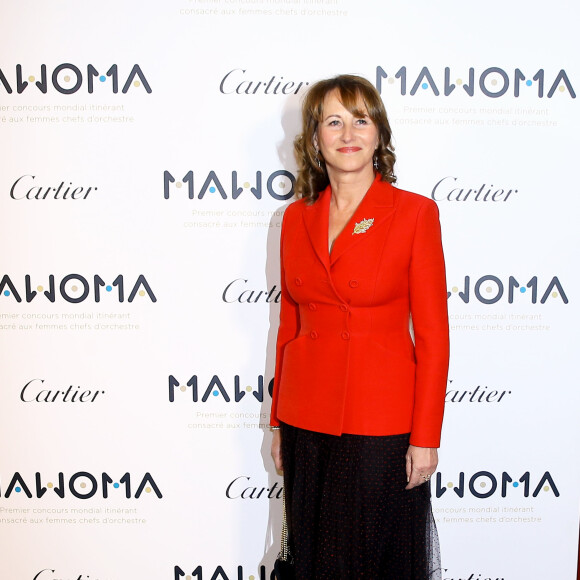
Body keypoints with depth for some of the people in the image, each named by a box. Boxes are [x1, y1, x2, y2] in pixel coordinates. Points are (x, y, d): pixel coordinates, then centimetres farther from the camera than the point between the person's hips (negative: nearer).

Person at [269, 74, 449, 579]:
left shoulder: (415, 212, -7)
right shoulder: (297, 217, 5)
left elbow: (432, 334, -8)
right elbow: (290, 323, 9)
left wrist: (426, 438, -10)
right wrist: (279, 422, 11)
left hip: (382, 421, -4)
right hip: (307, 418, 4)